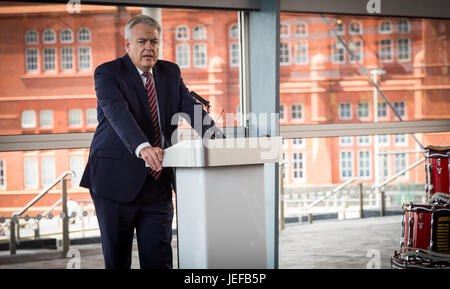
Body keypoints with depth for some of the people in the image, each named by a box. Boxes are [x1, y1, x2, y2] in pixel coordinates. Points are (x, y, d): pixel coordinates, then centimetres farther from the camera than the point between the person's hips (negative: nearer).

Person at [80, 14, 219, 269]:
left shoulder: (170, 73, 11)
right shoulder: (108, 73, -6)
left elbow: (191, 108, -1)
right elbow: (118, 114, -24)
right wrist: (143, 147, -42)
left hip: (158, 183, 4)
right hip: (117, 181, -4)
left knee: (159, 260, 2)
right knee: (117, 260, 6)